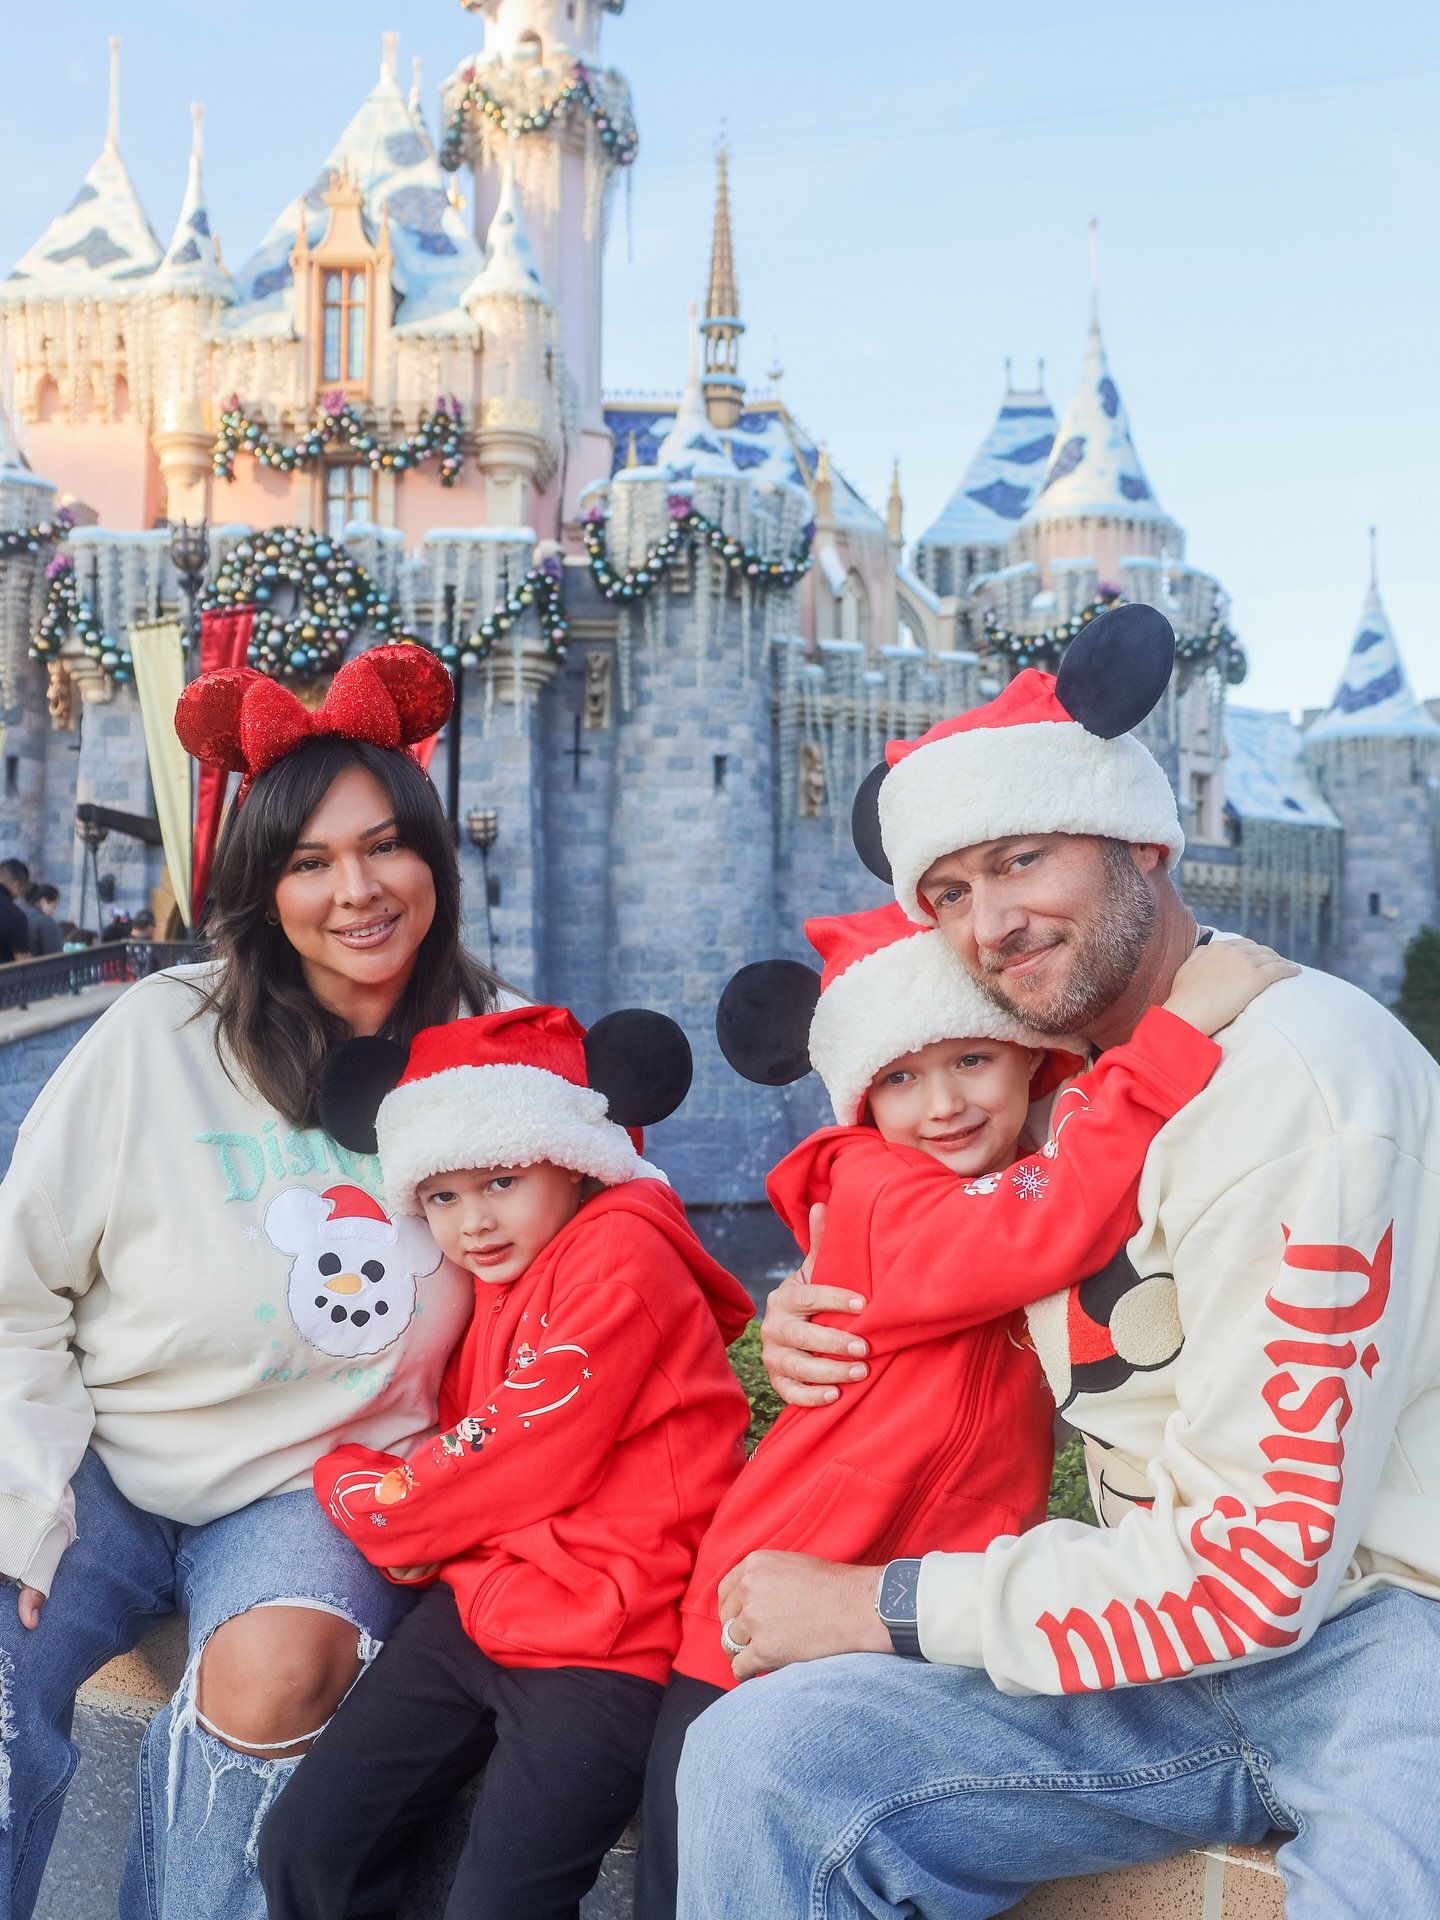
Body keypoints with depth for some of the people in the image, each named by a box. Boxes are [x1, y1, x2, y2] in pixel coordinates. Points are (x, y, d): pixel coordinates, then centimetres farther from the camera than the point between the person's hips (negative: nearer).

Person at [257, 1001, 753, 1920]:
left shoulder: (620, 1258, -15)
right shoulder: (504, 1278, 14)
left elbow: (521, 1461, -17)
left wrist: (351, 1483, -2)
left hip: (605, 1644, -8)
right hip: (483, 1604, 8)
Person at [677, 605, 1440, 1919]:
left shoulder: (1299, 1066, -17)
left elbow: (1262, 1559, -20)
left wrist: (881, 1607, -12)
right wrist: (825, 1328, 3)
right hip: (1184, 1642, 7)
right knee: (758, 1759, -12)